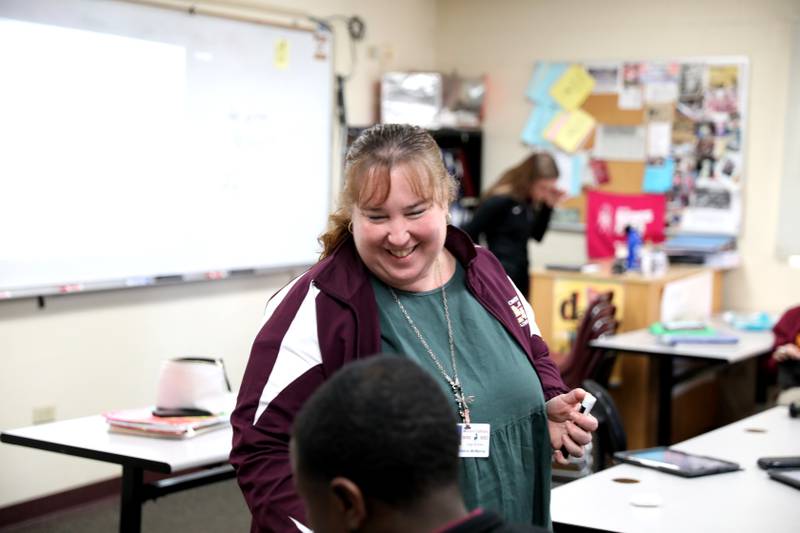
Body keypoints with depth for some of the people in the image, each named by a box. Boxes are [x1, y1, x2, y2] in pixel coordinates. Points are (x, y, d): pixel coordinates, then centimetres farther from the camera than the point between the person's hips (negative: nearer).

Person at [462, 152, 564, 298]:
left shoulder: (528, 201, 8)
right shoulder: (500, 200, -16)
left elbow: (537, 235, 14)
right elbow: (469, 233, -15)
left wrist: (549, 206, 3)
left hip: (520, 278, 9)